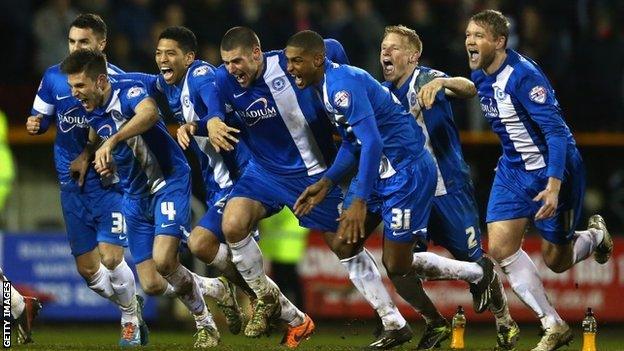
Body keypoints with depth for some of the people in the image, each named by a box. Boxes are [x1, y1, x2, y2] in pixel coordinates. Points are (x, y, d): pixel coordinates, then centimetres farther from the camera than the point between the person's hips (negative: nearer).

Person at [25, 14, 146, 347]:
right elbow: (40, 117, 15)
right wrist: (34, 123, -8)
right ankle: (130, 303, 35)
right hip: (72, 183, 4)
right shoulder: (53, 77, 1)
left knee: (110, 257, -16)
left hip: (109, 179, -4)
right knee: (87, 269, 6)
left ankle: (131, 319, 11)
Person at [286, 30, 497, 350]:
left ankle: (479, 274, 18)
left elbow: (372, 142, -30)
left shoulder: (343, 84, -23)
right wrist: (326, 183, 8)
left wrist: (359, 202, -32)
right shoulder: (324, 86, 9)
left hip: (408, 170, -10)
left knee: (396, 266, -5)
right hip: (379, 169, 10)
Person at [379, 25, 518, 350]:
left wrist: (441, 82, -51)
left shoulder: (425, 80, -12)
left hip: (448, 188, -6)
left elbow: (470, 90, -31)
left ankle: (505, 324, 22)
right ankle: (435, 324, 14)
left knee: (474, 262, 0)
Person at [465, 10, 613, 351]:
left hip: (553, 168, -7)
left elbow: (556, 131, -30)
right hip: (513, 169, 7)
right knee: (501, 247, -9)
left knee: (555, 259, 3)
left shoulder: (524, 76, -27)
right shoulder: (479, 76, -3)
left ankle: (596, 234, 39)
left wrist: (554, 186, -38)